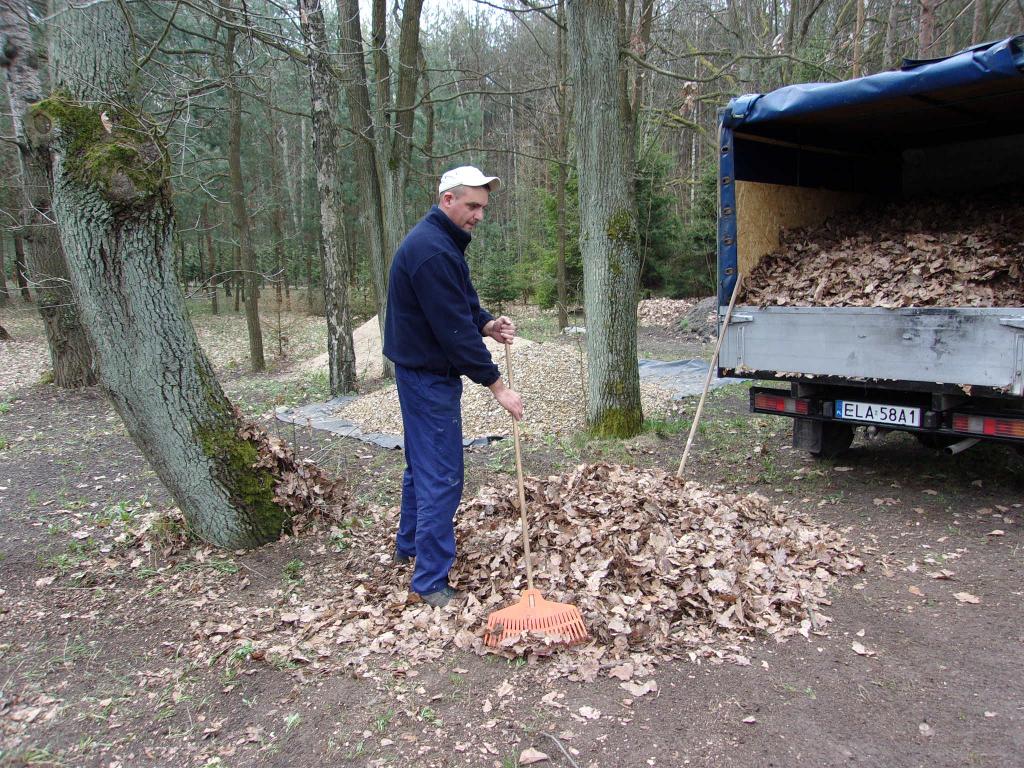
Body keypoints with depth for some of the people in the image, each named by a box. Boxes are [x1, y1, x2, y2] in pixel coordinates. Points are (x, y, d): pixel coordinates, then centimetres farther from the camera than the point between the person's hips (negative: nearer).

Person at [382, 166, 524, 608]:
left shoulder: (442, 241, 10)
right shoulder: (432, 251, -23)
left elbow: (460, 305, 17)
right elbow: (453, 329, -26)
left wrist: (486, 324, -5)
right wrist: (496, 386, -21)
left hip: (422, 372, 11)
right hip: (428, 375, -11)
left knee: (422, 462, 22)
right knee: (441, 476, -6)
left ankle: (409, 546, 40)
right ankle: (431, 581, 4)